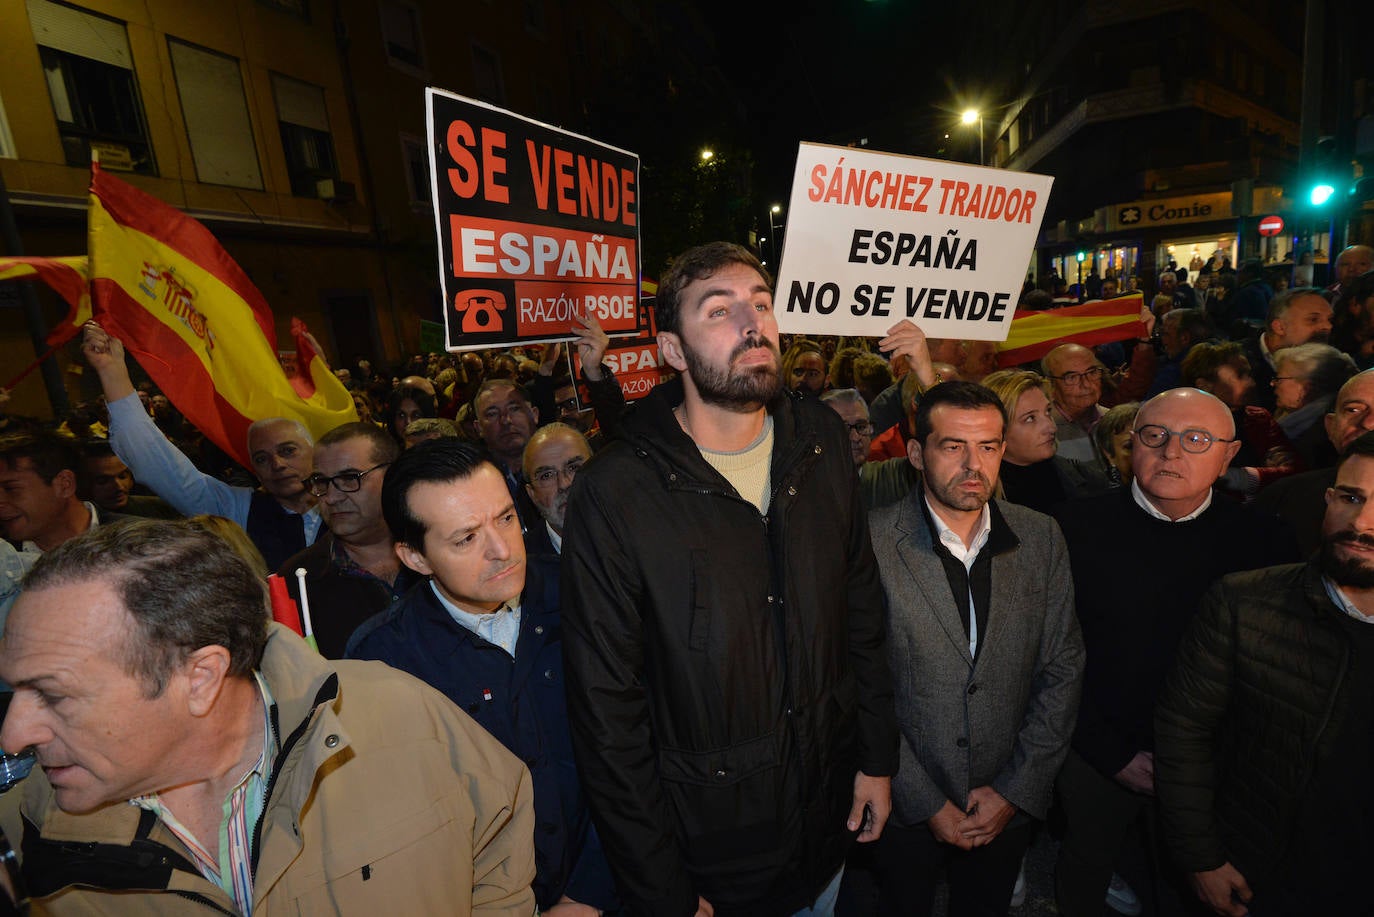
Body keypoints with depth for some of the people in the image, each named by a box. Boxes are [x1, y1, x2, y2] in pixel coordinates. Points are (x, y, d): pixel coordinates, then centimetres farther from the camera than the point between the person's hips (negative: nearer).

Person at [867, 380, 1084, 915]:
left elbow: (1063, 669, -1)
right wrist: (927, 802, -11)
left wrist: (1016, 790, -5)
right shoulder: (872, 544, -18)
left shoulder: (1042, 539, -5)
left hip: (1010, 806, 3)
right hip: (904, 809, -3)